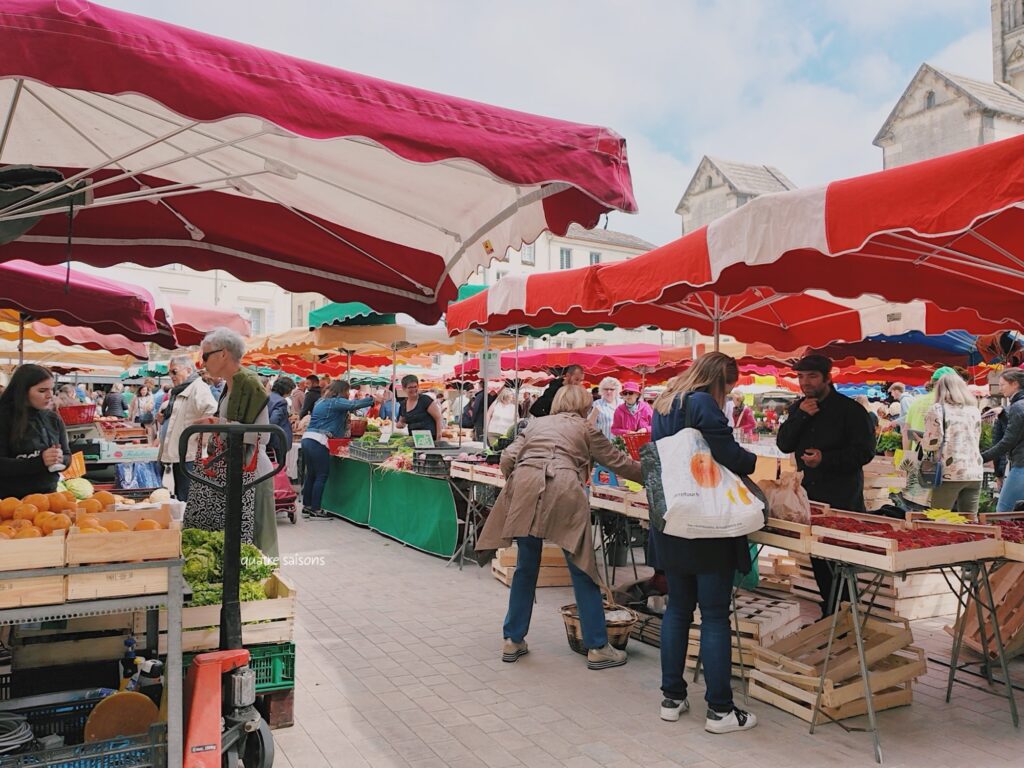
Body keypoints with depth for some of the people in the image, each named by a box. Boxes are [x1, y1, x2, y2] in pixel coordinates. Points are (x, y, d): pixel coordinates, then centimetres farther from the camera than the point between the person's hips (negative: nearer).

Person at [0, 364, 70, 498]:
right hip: (12, 498, -4)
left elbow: (68, 457, 7)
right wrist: (39, 461, -26)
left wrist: (60, 460, -15)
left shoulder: (54, 419, 4)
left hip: (48, 495, 4)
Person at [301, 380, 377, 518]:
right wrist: (372, 399, -9)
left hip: (307, 438, 9)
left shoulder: (322, 401, 22)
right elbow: (354, 404, -18)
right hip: (318, 441, -9)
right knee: (322, 475, -4)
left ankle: (306, 507, 20)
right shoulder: (336, 402, -7)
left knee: (311, 474, 14)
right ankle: (315, 510, -2)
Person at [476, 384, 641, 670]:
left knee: (526, 568, 16)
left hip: (525, 489, 3)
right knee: (582, 570, 7)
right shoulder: (585, 429, 20)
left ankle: (513, 641, 23)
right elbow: (618, 462, 22)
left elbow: (508, 458, 14)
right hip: (564, 490, -3)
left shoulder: (535, 424, 26)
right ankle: (597, 648, 12)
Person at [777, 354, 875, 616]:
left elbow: (865, 451, -13)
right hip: (809, 496, 6)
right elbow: (784, 445, 1)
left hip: (842, 499, -6)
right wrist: (801, 416, -12)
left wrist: (826, 459, -23)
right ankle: (829, 612, 27)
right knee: (816, 556, 13)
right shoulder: (798, 408, 10)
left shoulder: (850, 410, -9)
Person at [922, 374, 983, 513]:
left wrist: (921, 442, 11)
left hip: (950, 473, -5)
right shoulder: (974, 410, 15)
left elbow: (933, 443, -9)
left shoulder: (938, 409, -2)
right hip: (975, 473, 5)